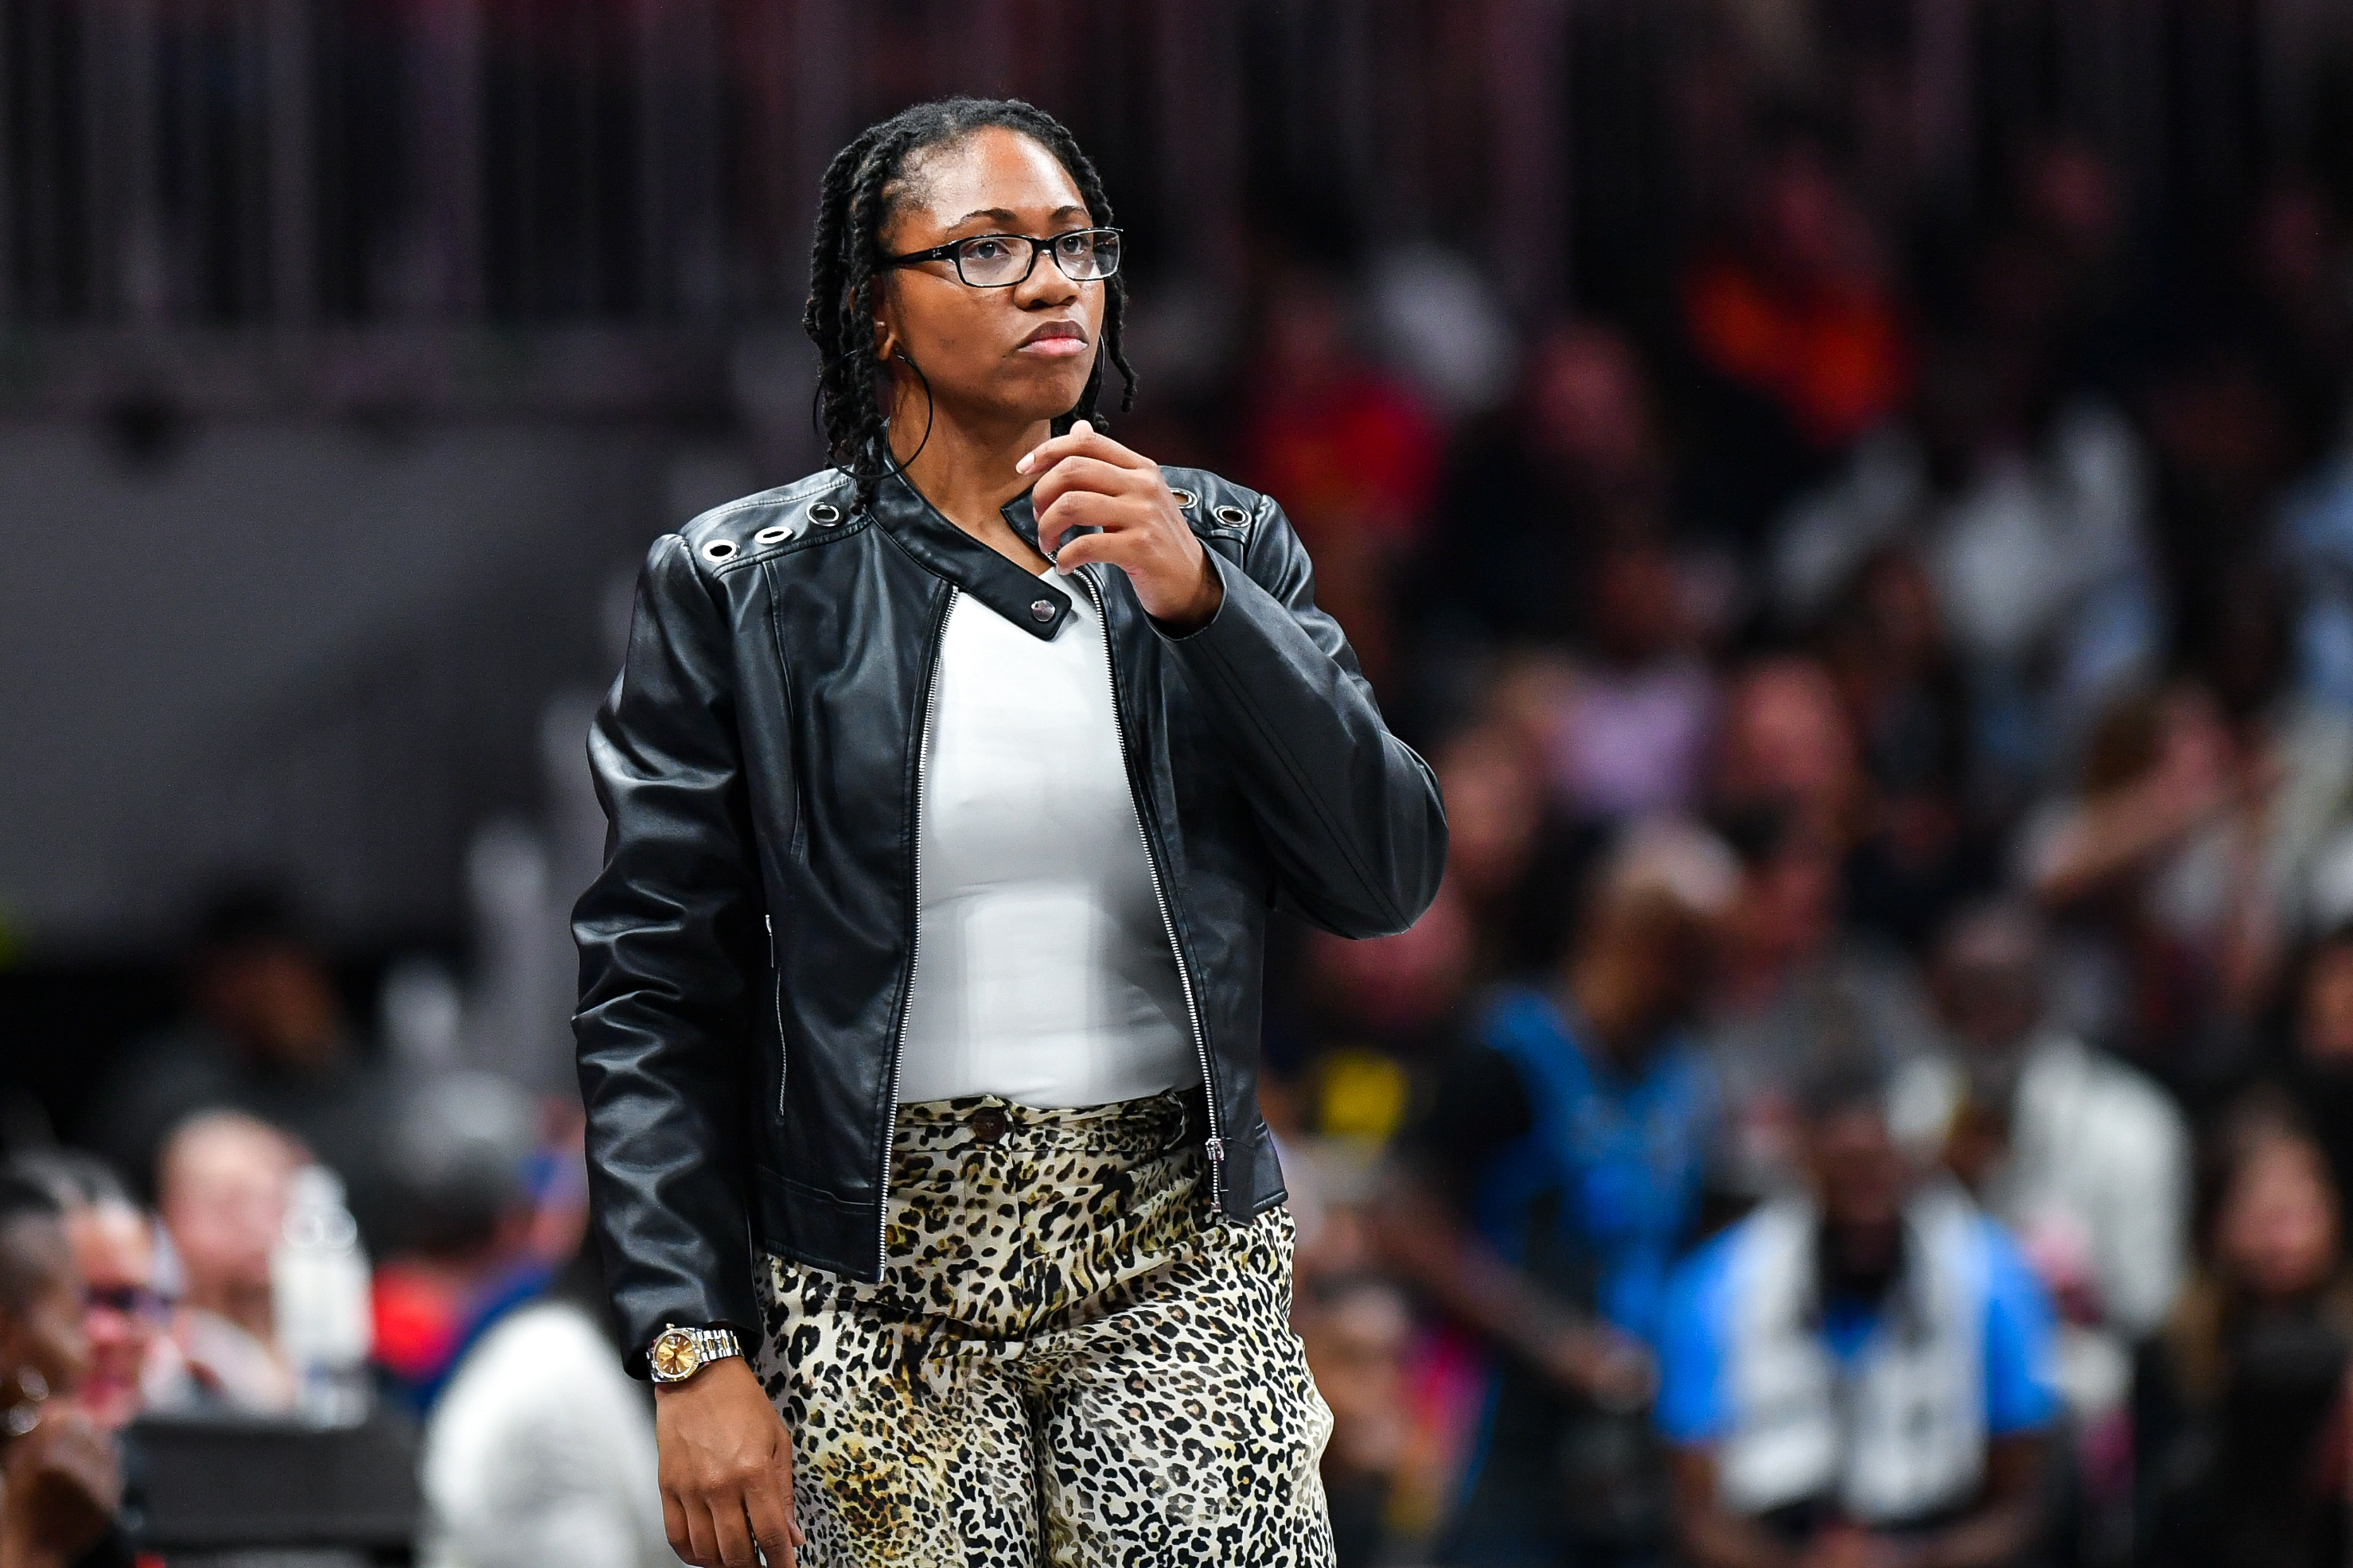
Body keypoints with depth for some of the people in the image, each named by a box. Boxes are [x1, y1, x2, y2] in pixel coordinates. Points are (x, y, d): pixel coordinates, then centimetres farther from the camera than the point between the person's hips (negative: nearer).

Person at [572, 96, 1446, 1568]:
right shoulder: (741, 588, 1)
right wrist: (696, 1357, -10)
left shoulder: (1219, 546, 9)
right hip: (880, 1280, -2)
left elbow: (1389, 880, 0)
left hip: (1181, 1270, 2)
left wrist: (1196, 601, -12)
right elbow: (656, 989, -1)